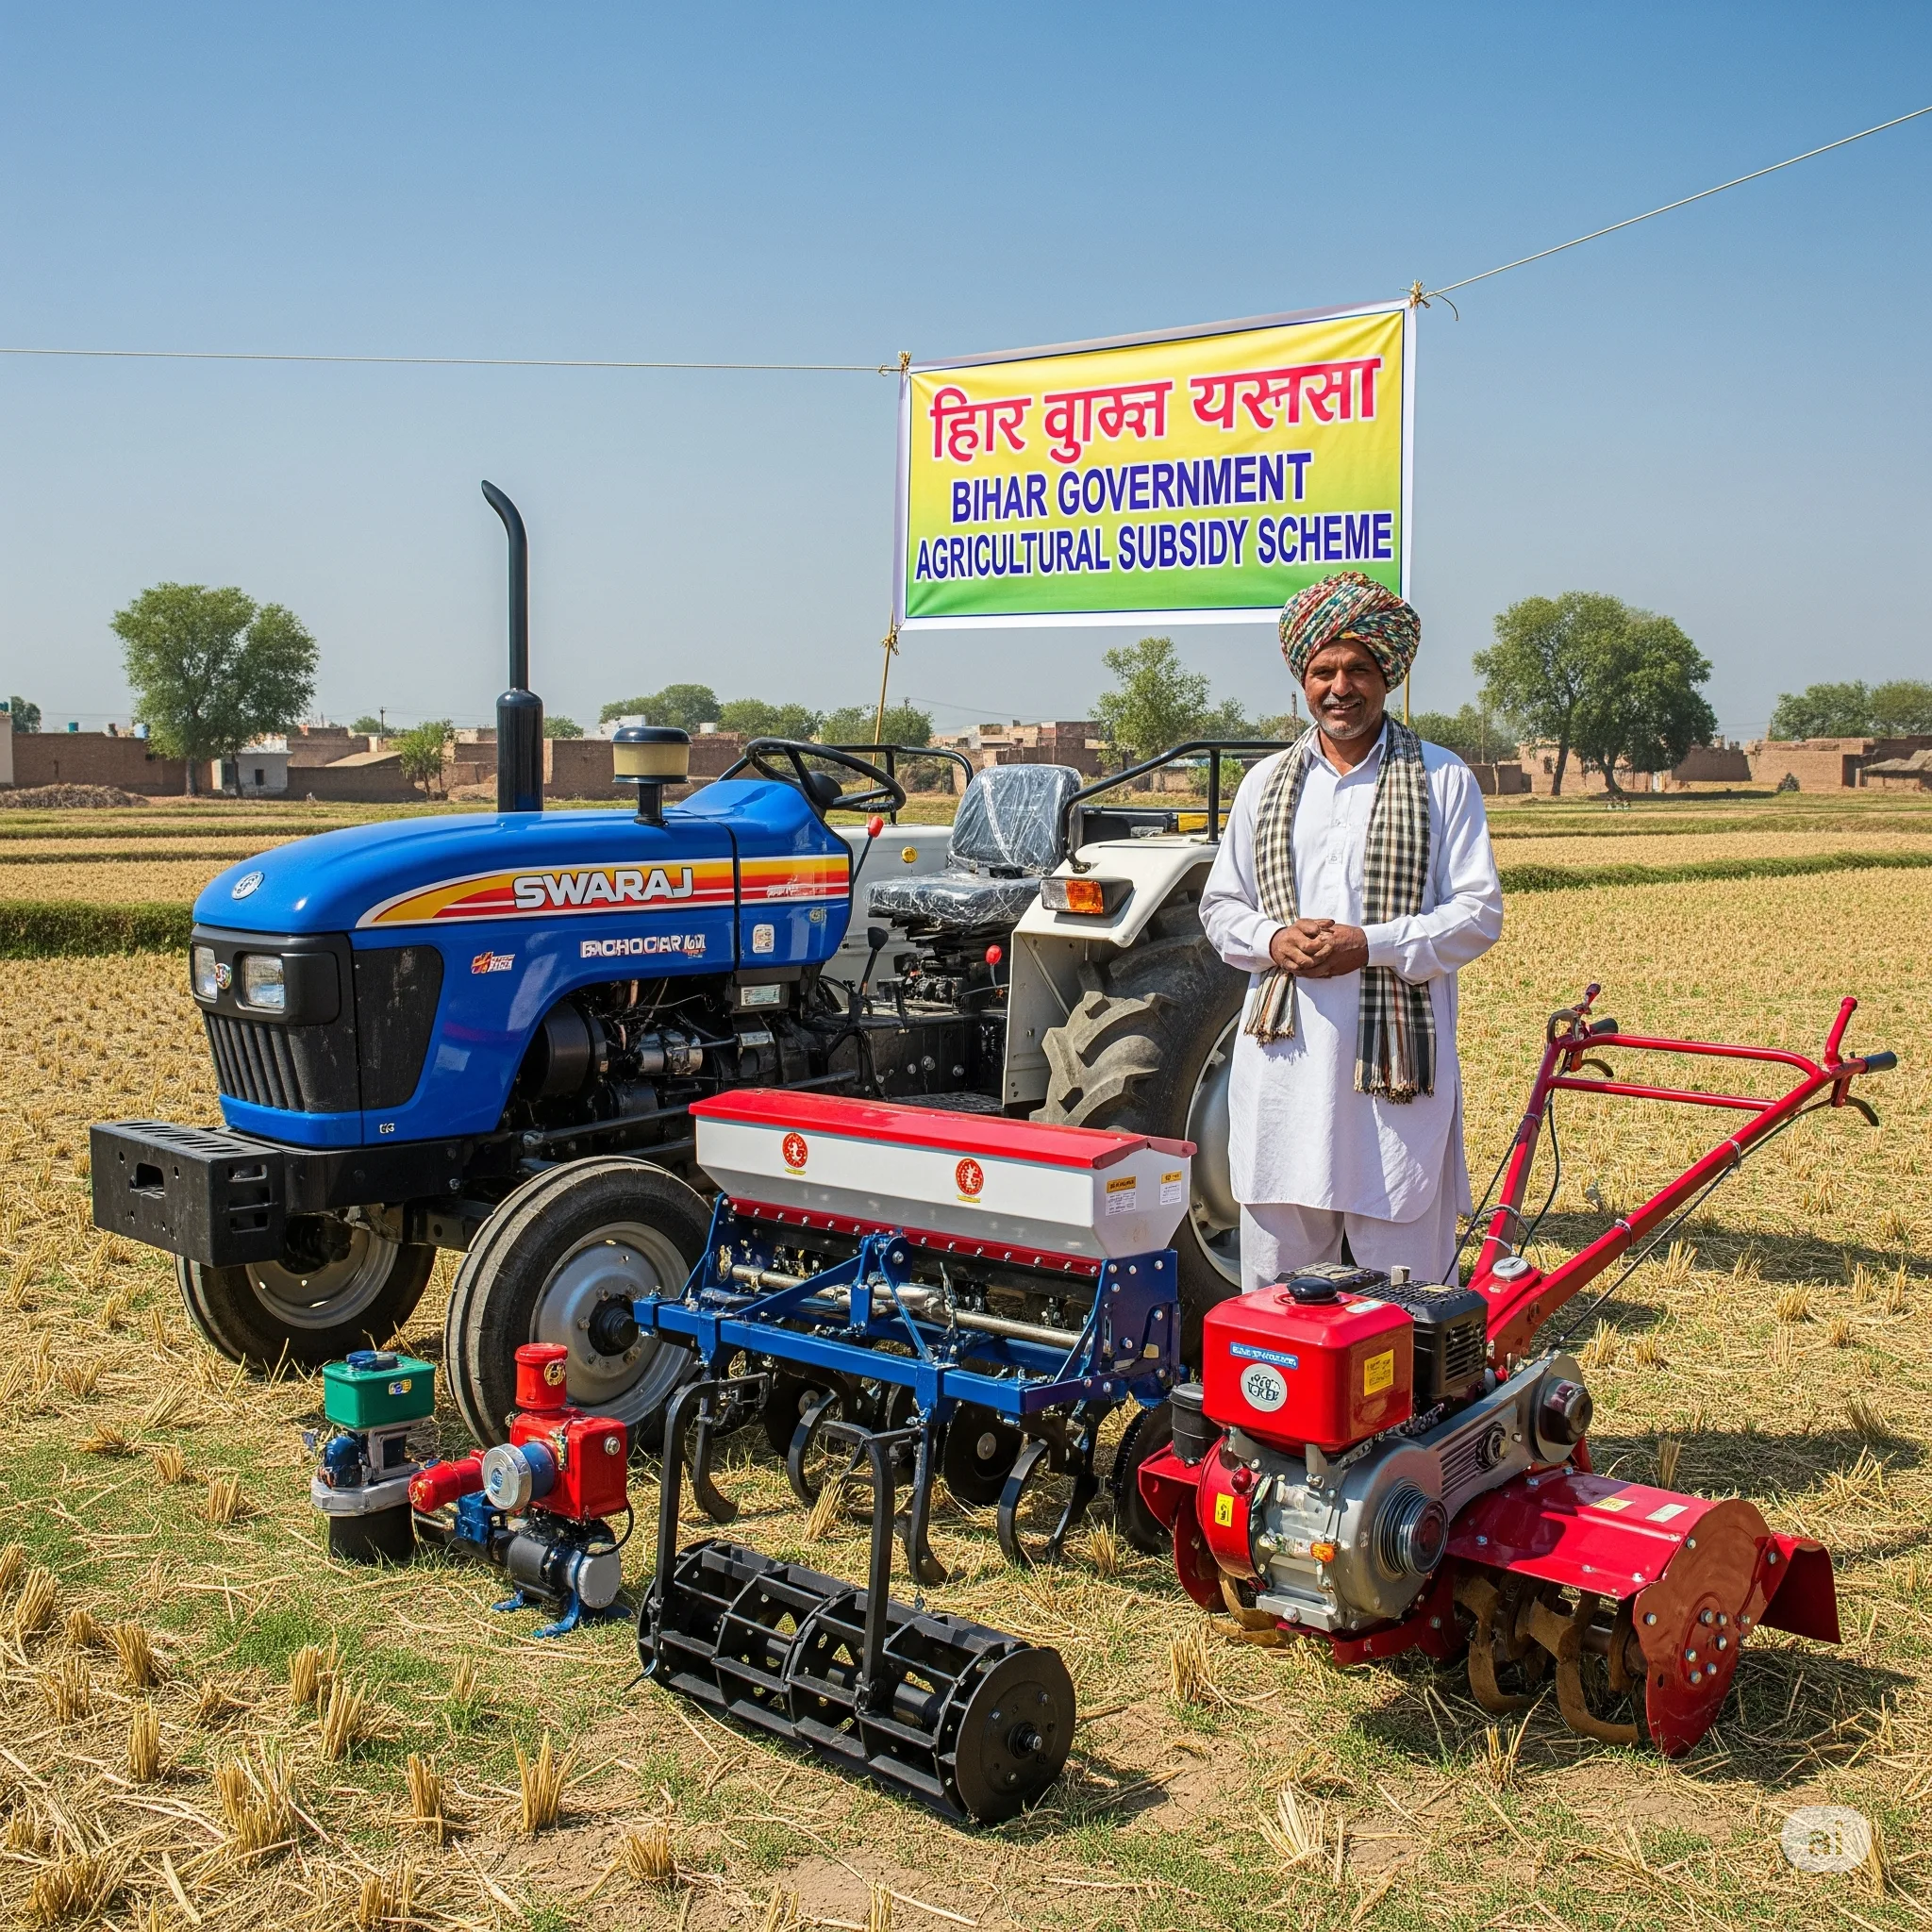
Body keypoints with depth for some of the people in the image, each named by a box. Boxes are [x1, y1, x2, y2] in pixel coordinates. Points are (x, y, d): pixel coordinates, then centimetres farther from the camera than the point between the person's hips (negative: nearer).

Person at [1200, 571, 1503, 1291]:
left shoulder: (1442, 779, 4)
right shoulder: (1266, 782, 14)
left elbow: (1479, 914, -1)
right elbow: (1220, 905, 16)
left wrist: (1372, 946, -15)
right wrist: (1274, 940, -6)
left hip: (1398, 1059, -3)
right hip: (1285, 1057, 3)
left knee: (1403, 1267, 2)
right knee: (1274, 1271, 9)